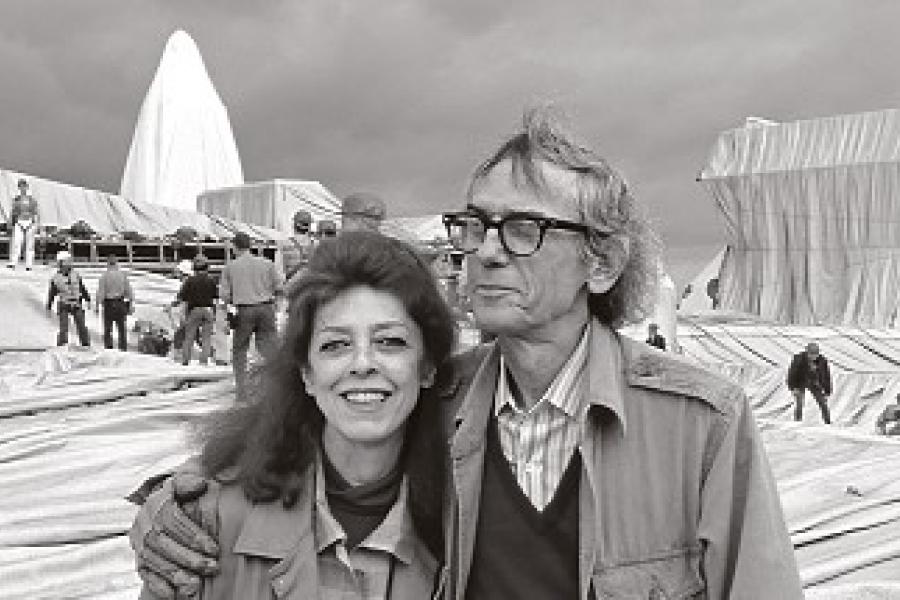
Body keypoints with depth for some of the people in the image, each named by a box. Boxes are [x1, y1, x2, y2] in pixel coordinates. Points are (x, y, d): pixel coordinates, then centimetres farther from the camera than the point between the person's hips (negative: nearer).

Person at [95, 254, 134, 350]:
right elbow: (128, 291, 2)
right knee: (122, 328, 7)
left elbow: (100, 292, -9)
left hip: (108, 303, -2)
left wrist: (97, 305, -5)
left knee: (107, 328, 6)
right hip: (120, 303, 2)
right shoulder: (123, 274, 1)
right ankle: (123, 348, 7)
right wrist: (131, 304, 8)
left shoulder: (104, 275, -6)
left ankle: (108, 347, 4)